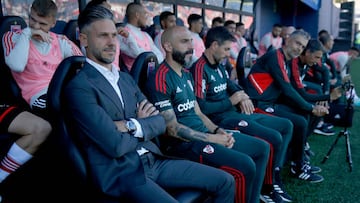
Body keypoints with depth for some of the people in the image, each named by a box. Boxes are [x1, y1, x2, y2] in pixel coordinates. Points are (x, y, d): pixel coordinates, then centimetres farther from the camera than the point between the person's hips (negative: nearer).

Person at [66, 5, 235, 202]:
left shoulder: (126, 79, 14)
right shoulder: (78, 87, -12)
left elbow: (159, 122, 7)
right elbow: (115, 146, -19)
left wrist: (133, 126, -12)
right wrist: (144, 127, -1)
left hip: (153, 160, 8)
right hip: (120, 173, -7)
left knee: (225, 182, 3)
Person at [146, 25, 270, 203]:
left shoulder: (186, 74, 15)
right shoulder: (160, 78, -15)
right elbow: (172, 129, -18)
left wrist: (217, 130, -1)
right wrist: (212, 138, -14)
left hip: (204, 134, 10)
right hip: (183, 143, -10)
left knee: (262, 148, 8)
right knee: (245, 166, -24)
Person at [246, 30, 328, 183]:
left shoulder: (285, 61, 16)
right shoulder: (275, 57, -13)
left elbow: (287, 92, 13)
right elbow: (287, 90, -17)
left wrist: (311, 107, 1)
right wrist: (311, 108, -9)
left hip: (269, 102, 10)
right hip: (259, 105, -10)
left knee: (303, 114, 12)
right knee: (300, 123, -15)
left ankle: (299, 160, 19)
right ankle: (297, 168, 4)